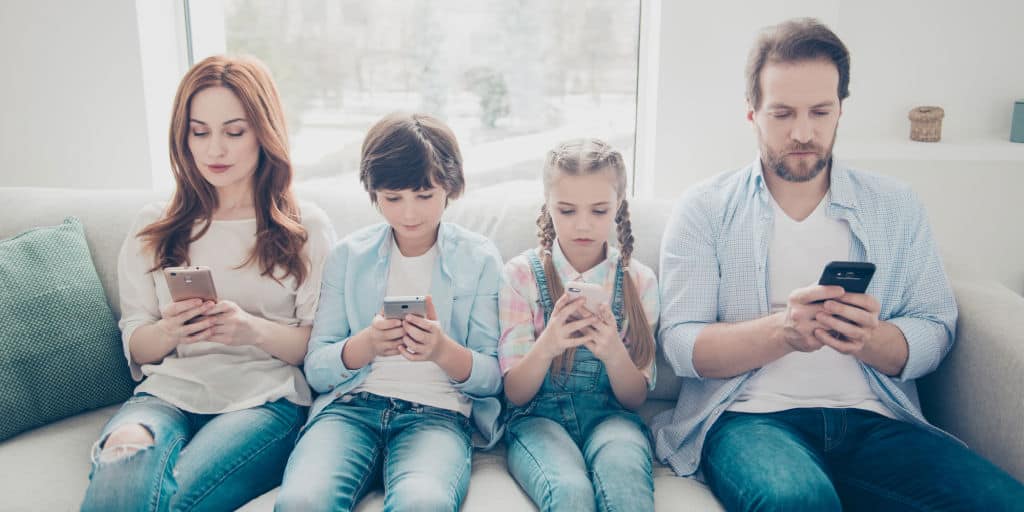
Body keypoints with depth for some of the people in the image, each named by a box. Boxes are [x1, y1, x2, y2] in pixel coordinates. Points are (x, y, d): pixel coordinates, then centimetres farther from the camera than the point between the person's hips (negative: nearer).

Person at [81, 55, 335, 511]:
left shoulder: (307, 228, 8)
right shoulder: (154, 228, 16)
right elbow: (135, 349, 15)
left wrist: (254, 329, -15)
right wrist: (168, 332, -8)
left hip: (265, 398, -2)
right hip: (168, 391, 2)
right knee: (124, 461, -34)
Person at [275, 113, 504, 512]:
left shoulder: (480, 259, 6)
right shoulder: (348, 255, 10)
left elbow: (493, 378, 4)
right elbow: (315, 370, 7)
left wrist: (442, 350, -18)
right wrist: (366, 344, -15)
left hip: (438, 412, -1)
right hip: (352, 403, 2)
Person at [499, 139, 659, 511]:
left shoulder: (639, 280, 1)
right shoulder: (521, 274, -3)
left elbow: (636, 398, 2)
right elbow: (515, 394, -3)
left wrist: (614, 353, -21)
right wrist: (546, 346, -25)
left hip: (609, 415, 1)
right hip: (538, 416, 0)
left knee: (622, 471, -34)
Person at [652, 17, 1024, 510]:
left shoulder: (896, 206, 14)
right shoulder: (704, 209, 4)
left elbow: (934, 334, 8)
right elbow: (680, 344, -3)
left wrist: (869, 338, -16)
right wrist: (781, 330, -21)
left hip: (874, 418, 5)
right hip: (749, 414, -4)